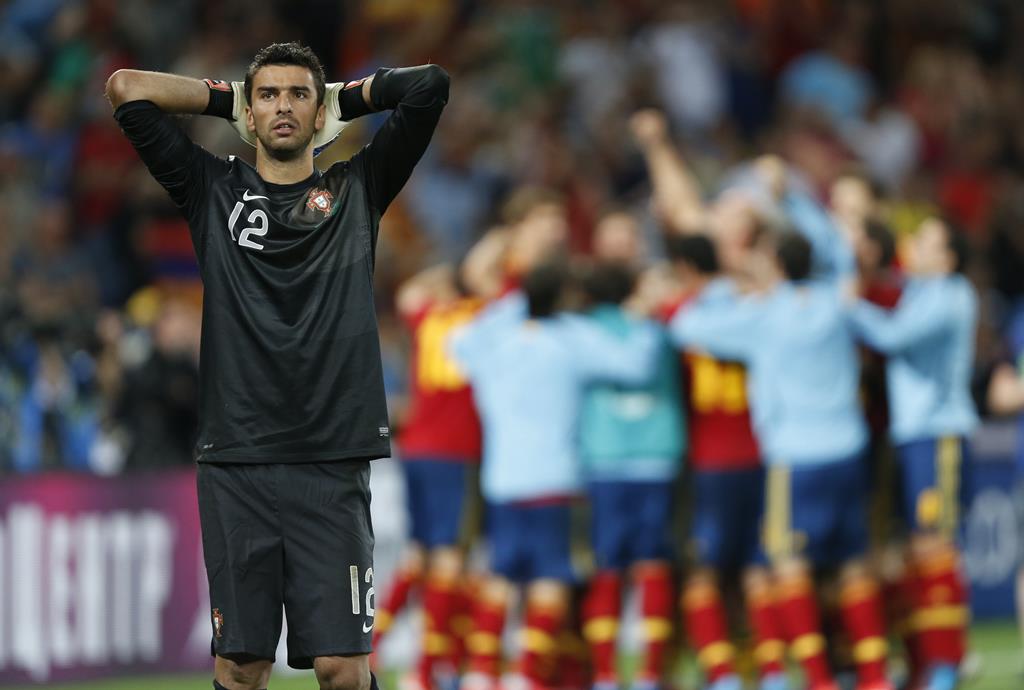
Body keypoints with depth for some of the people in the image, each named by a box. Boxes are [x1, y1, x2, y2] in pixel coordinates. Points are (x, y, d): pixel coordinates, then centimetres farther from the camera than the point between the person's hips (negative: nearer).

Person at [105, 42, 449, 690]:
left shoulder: (356, 191, 13)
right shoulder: (214, 191, 13)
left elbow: (430, 86, 8)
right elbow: (127, 90, 10)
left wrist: (343, 99, 19)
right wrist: (229, 99, 19)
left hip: (332, 464, -1)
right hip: (234, 460, 1)